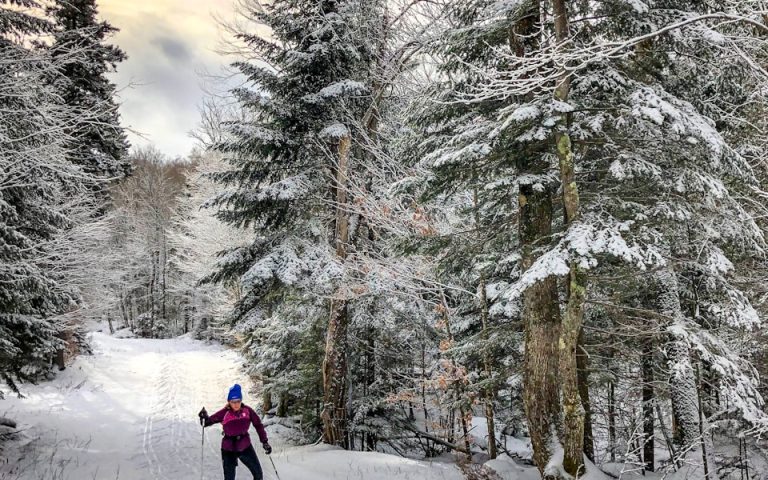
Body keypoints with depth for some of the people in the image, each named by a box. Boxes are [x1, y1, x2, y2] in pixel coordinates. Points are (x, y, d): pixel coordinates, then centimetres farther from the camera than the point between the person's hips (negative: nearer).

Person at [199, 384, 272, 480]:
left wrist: (265, 442, 0)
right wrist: (204, 418, -34)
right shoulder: (224, 413, -15)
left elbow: (258, 425, 0)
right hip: (229, 449, -2)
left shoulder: (247, 410, -9)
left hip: (245, 447, 2)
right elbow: (209, 421, -11)